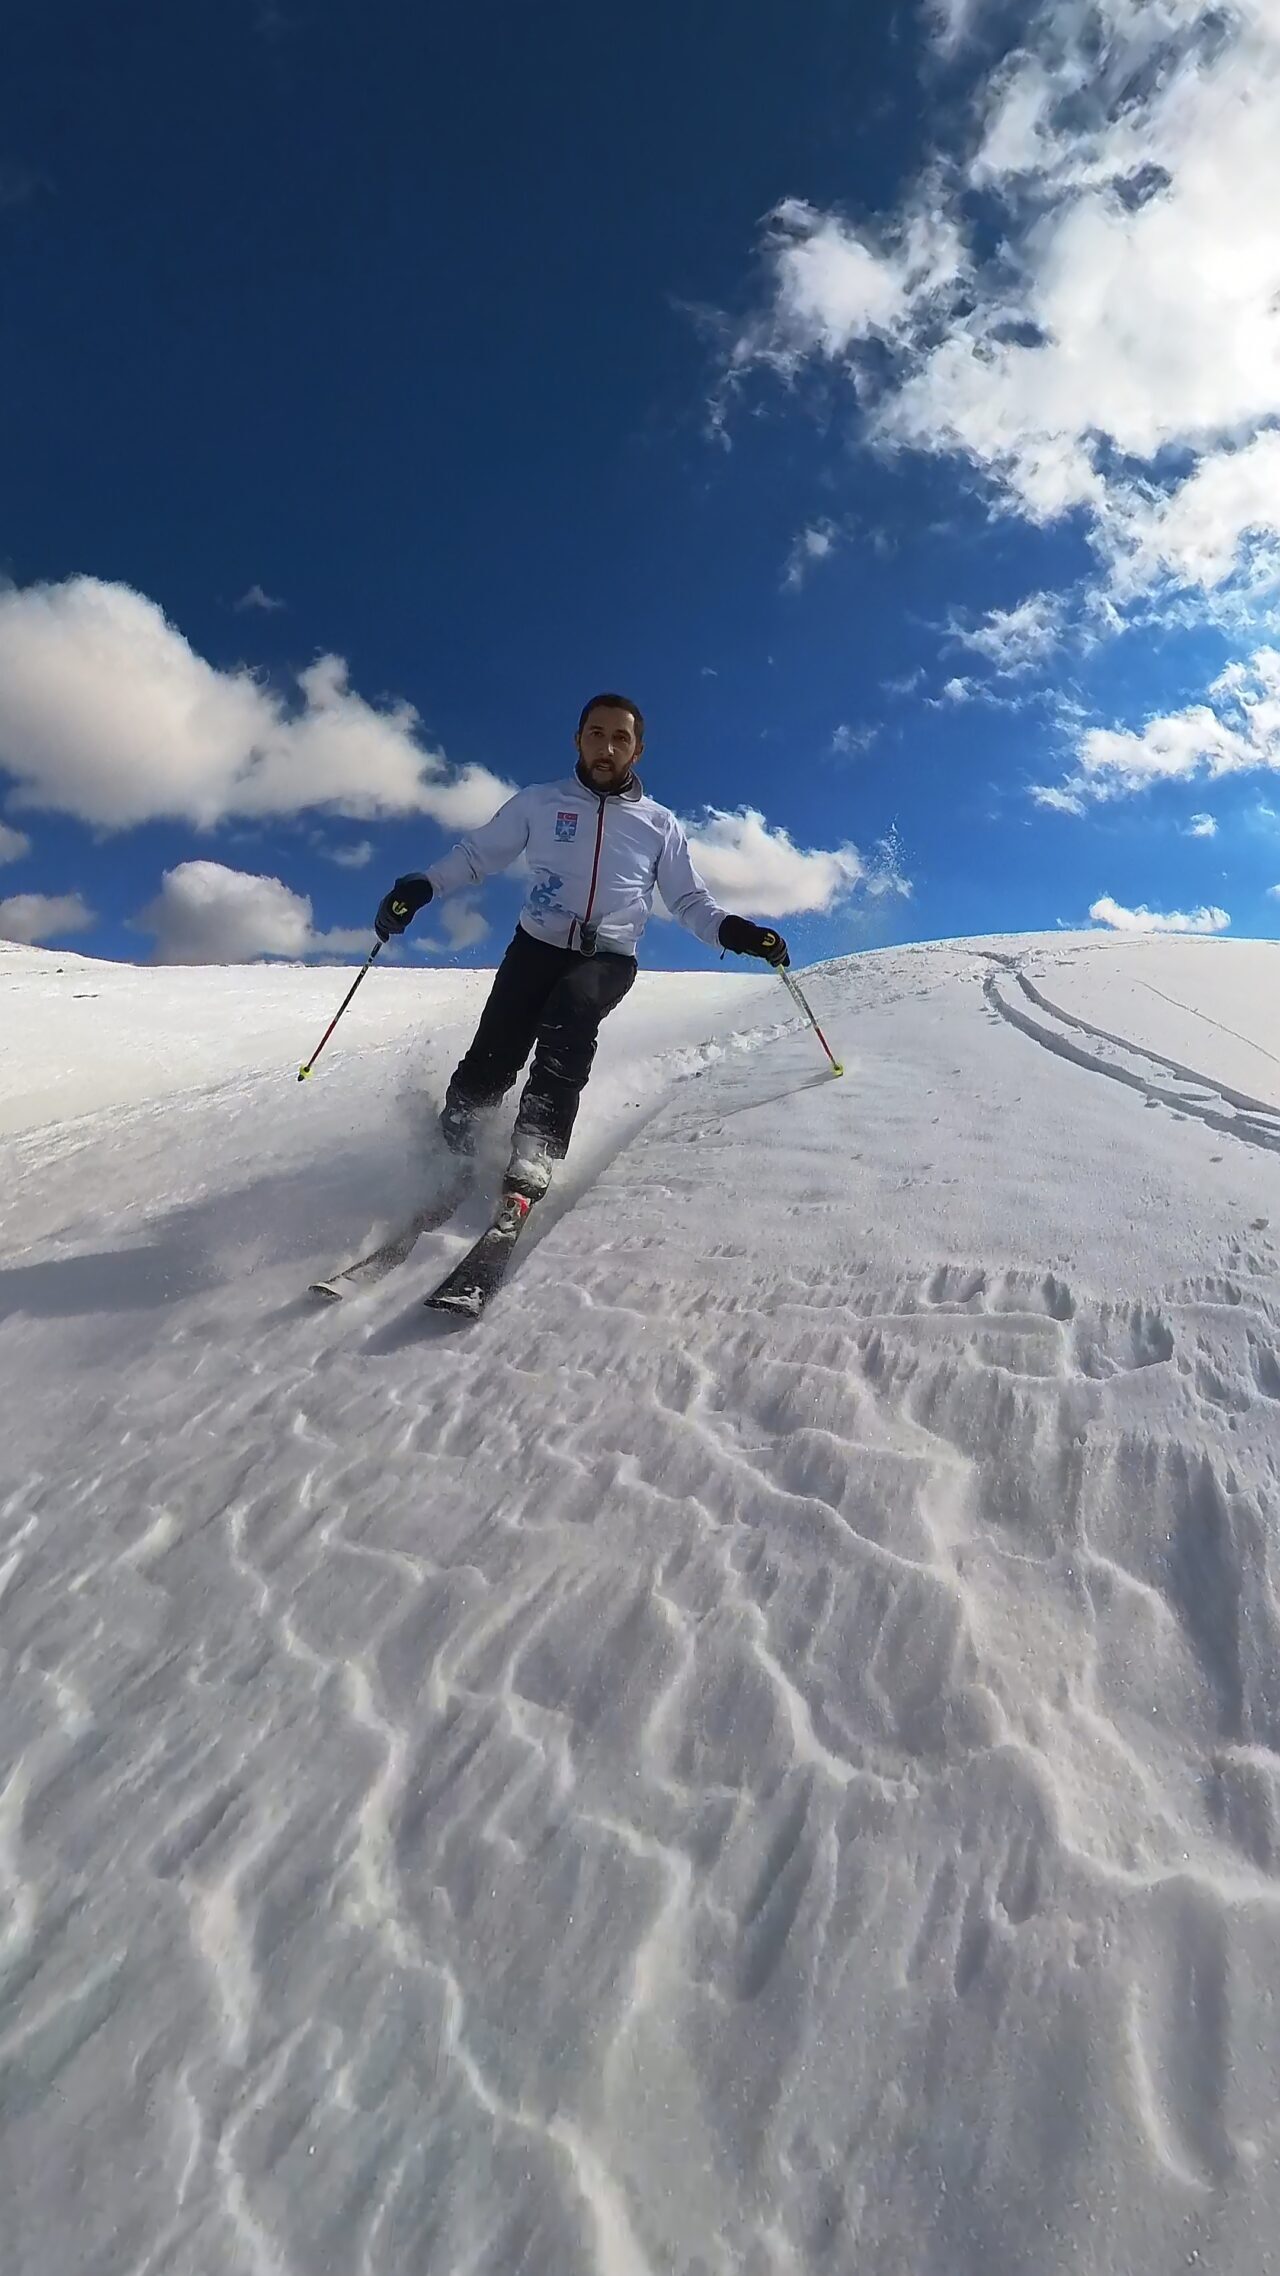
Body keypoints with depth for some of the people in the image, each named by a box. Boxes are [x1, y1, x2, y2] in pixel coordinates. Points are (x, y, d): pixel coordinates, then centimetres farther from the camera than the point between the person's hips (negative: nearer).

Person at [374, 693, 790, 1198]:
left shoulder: (659, 824, 10)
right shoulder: (540, 801, 8)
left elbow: (690, 901, 13)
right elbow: (476, 853, 13)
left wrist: (733, 930, -7)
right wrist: (422, 885, -5)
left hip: (610, 958, -1)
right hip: (537, 945, 1)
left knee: (572, 1006, -34)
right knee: (490, 1059, -18)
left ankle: (535, 1151, -37)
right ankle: (451, 1153, 2)